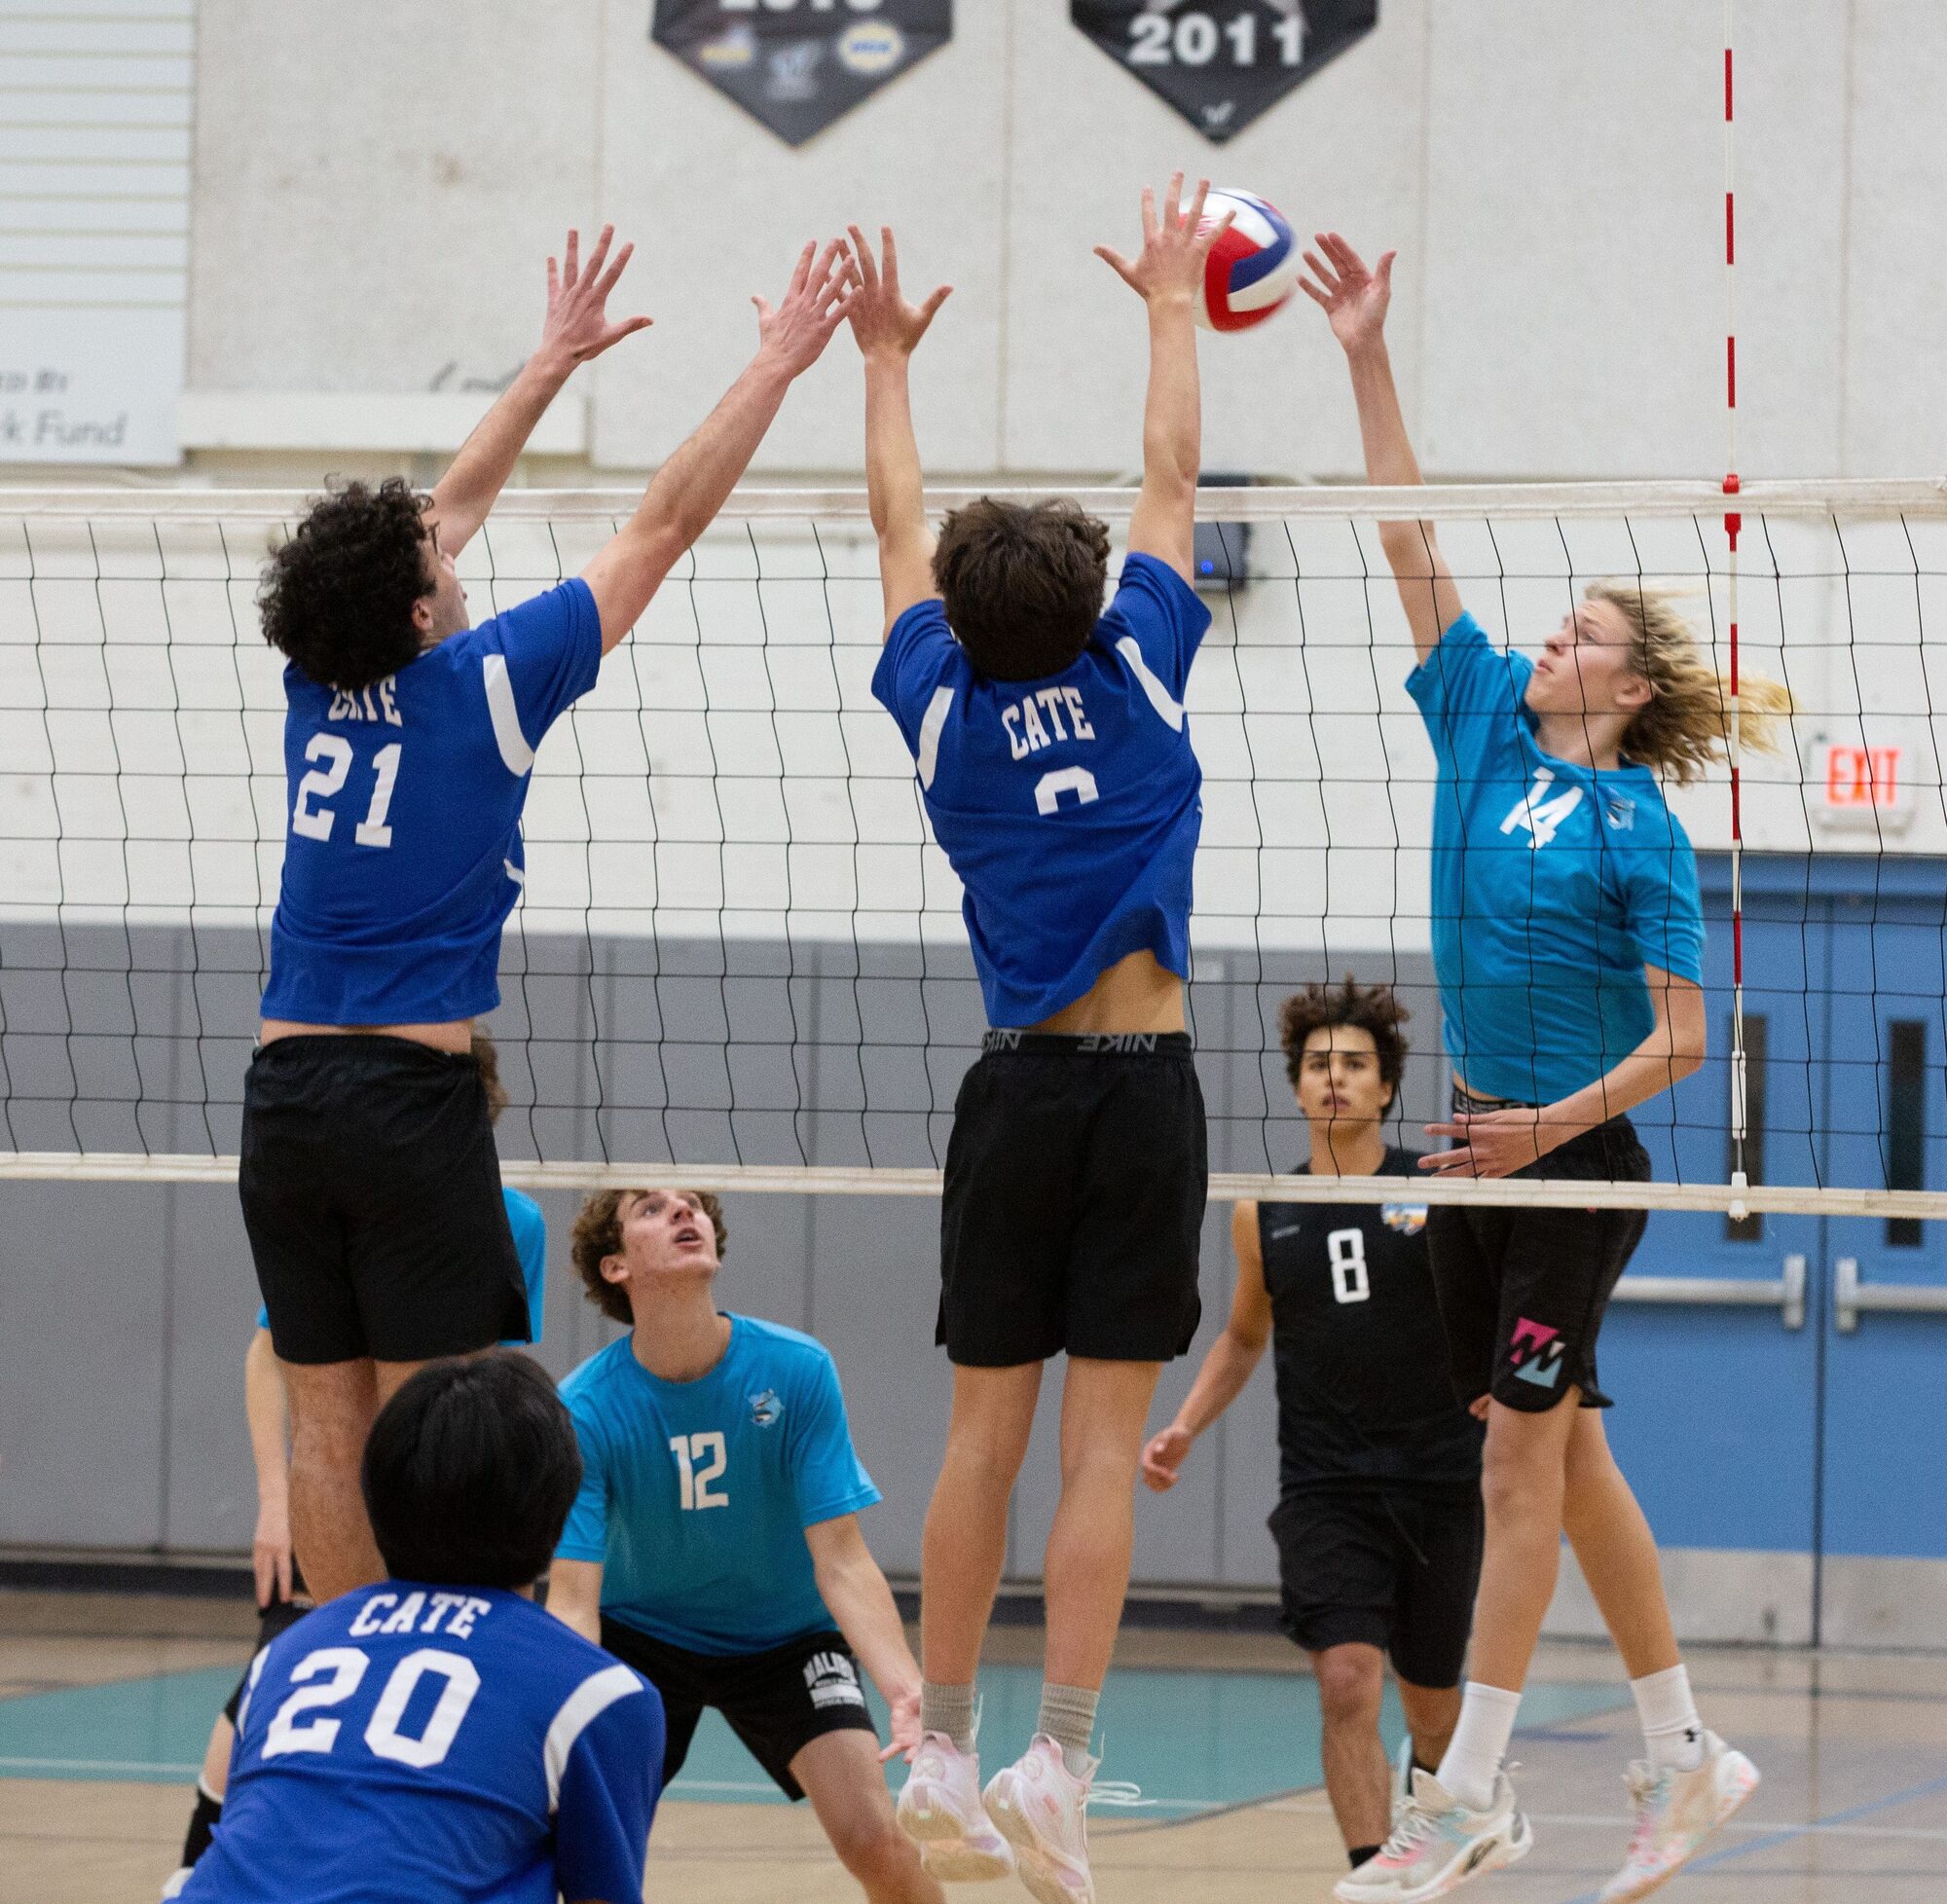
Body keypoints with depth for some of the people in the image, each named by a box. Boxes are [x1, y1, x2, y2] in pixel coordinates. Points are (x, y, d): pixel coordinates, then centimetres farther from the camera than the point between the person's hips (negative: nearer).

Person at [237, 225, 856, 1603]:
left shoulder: (320, 685, 8)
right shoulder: (483, 683, -7)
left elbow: (446, 516, 23)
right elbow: (664, 527, -2)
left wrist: (551, 366, 32)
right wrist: (777, 367, 6)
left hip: (286, 1091, 6)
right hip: (413, 1091, -6)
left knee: (329, 1420, 5)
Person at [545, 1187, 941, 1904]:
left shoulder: (795, 1372, -20)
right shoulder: (584, 1409, -21)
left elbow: (842, 1562, -21)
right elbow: (573, 1600, -24)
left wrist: (909, 1690, -37)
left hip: (786, 1637, 0)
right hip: (640, 1636, 0)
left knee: (873, 1839, -19)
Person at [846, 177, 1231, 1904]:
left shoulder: (945, 707, 5)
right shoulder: (1134, 674, 1)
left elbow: (900, 522, 19)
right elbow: (1174, 479, 13)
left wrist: (886, 359, 32)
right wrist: (1172, 305, 25)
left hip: (1017, 1089, 2)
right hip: (1143, 1084, -2)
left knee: (986, 1434, 8)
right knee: (1104, 1442, -6)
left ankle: (945, 1759, 11)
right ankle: (1058, 1766, -13)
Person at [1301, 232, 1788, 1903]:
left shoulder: (1639, 825, -9)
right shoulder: (1486, 730, 7)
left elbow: (1681, 1039, -11)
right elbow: (1416, 549, 6)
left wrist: (1556, 1124, -22)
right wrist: (1367, 365, 1)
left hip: (1577, 1161, -7)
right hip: (1480, 1145, 7)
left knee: (1523, 1466, -6)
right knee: (1560, 1457, 11)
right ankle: (1681, 1754, 21)